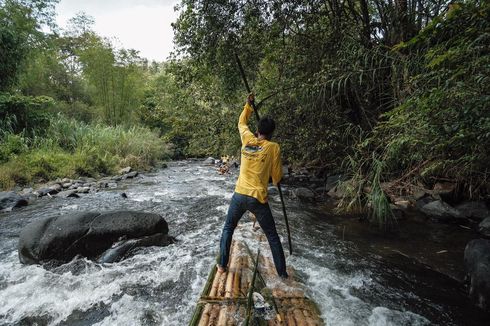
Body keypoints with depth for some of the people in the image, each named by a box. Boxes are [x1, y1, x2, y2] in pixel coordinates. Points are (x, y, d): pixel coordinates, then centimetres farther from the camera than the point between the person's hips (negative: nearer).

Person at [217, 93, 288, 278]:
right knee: (272, 236, 14)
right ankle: (282, 273, 23)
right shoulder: (273, 147, -6)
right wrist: (275, 179, 22)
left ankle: (222, 265, 28)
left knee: (228, 229, 23)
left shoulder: (247, 139, 1)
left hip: (239, 195, 3)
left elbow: (241, 123, 24)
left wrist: (248, 105, 34)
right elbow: (277, 177, -1)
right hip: (258, 199, -2)